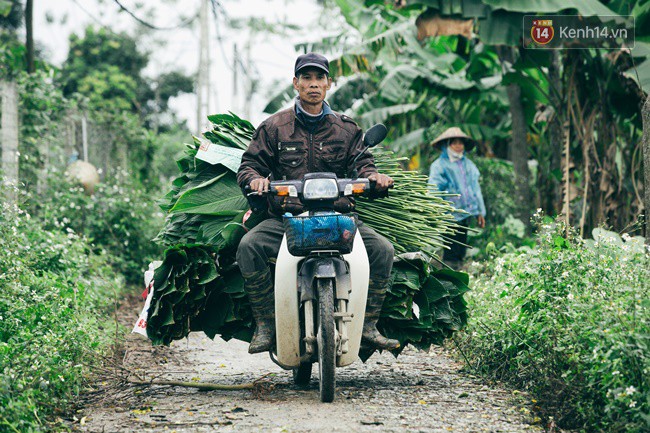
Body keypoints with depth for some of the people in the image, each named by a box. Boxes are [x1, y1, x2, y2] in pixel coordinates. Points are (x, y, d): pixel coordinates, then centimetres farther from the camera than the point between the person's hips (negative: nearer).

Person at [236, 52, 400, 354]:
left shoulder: (346, 129, 17)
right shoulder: (274, 127, 12)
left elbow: (361, 164, 11)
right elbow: (250, 163, 9)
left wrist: (373, 176, -14)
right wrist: (255, 178, -15)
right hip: (285, 218, -1)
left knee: (382, 249, -22)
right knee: (249, 246, -30)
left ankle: (368, 326, -11)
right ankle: (265, 326, -21)